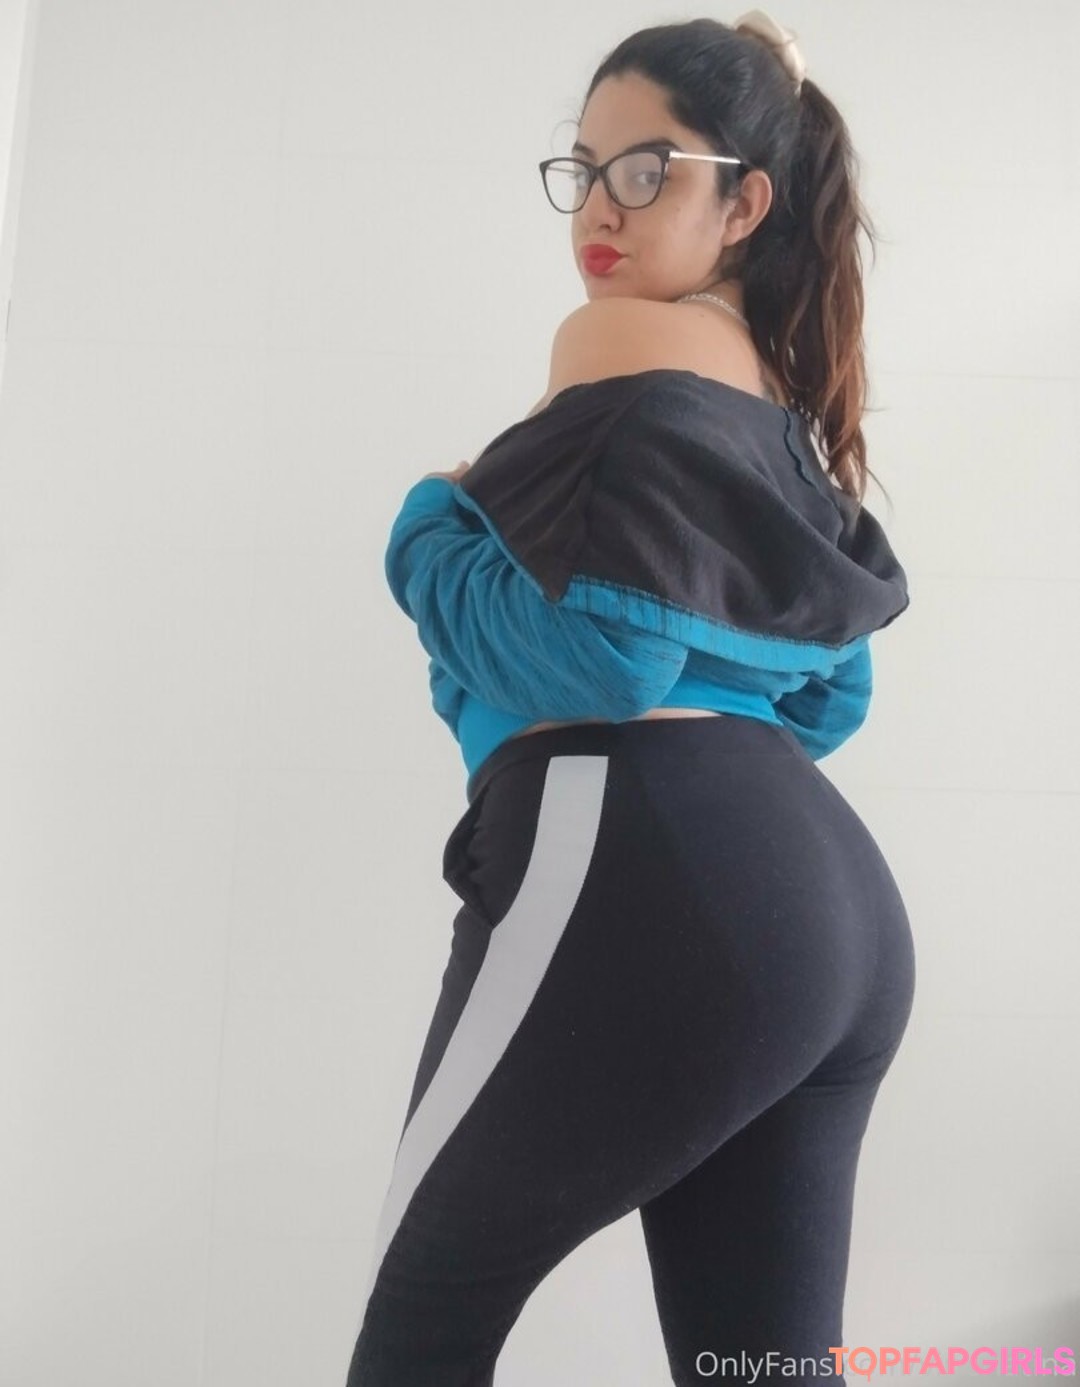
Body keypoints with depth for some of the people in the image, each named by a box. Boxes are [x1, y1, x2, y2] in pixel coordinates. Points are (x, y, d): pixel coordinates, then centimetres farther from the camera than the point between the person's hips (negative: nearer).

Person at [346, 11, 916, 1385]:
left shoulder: (626, 343, -3)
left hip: (647, 879, -9)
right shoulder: (782, 405, 23)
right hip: (828, 899, 9)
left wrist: (429, 522, 1)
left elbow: (598, 652, -14)